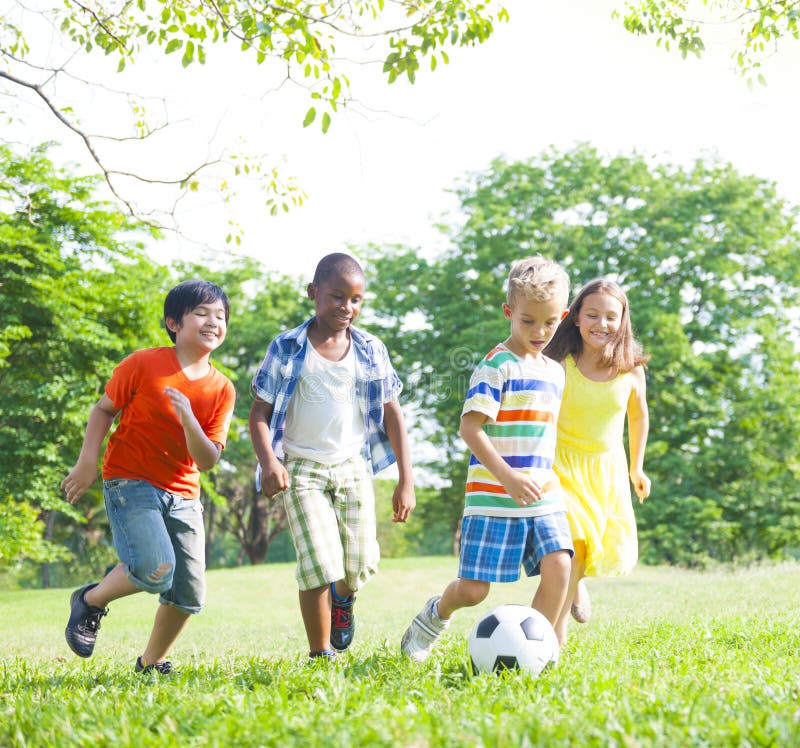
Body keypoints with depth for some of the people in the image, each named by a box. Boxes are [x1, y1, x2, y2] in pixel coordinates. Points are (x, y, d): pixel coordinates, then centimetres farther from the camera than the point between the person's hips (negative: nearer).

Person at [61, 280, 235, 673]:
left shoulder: (221, 390, 0)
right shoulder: (143, 364, -8)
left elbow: (207, 460, -5)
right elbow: (104, 409, 2)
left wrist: (188, 419, -22)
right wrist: (87, 462, -8)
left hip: (183, 496, 5)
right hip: (130, 483, -5)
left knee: (190, 593, 2)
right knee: (155, 569, -25)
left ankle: (151, 663, 25)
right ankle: (90, 601, 3)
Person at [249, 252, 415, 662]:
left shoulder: (371, 351, 3)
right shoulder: (287, 349, -5)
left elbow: (392, 414, 7)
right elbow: (260, 412, -4)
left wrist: (406, 481, 2)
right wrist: (268, 461, -23)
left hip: (353, 465, 3)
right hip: (302, 469, -3)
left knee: (361, 563, 0)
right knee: (321, 563, -14)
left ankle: (342, 599, 38)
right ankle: (320, 656, 1)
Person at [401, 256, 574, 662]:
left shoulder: (554, 372, 13)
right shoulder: (496, 366, -10)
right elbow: (469, 426, -17)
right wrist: (507, 477, -24)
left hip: (543, 496, 6)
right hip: (493, 501, -6)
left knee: (558, 565, -15)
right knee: (473, 589, -3)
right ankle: (436, 613, 31)